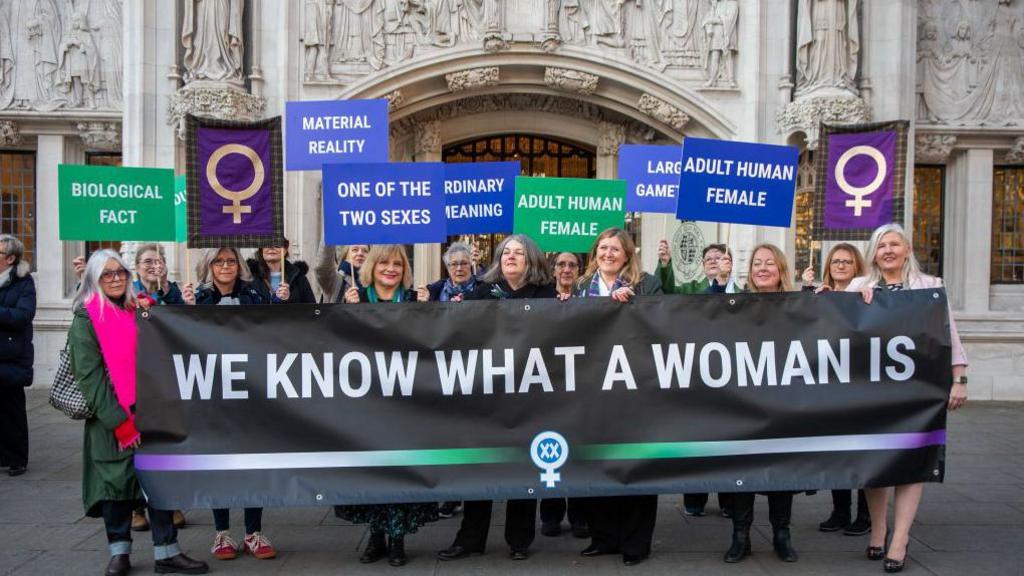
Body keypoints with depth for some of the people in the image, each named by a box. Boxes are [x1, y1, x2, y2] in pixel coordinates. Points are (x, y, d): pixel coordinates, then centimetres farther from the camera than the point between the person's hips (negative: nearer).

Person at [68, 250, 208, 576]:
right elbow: (89, 375, -10)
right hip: (112, 418, -4)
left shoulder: (137, 311, 12)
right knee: (117, 481, 3)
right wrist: (118, 421, -15)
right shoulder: (86, 318, -3)